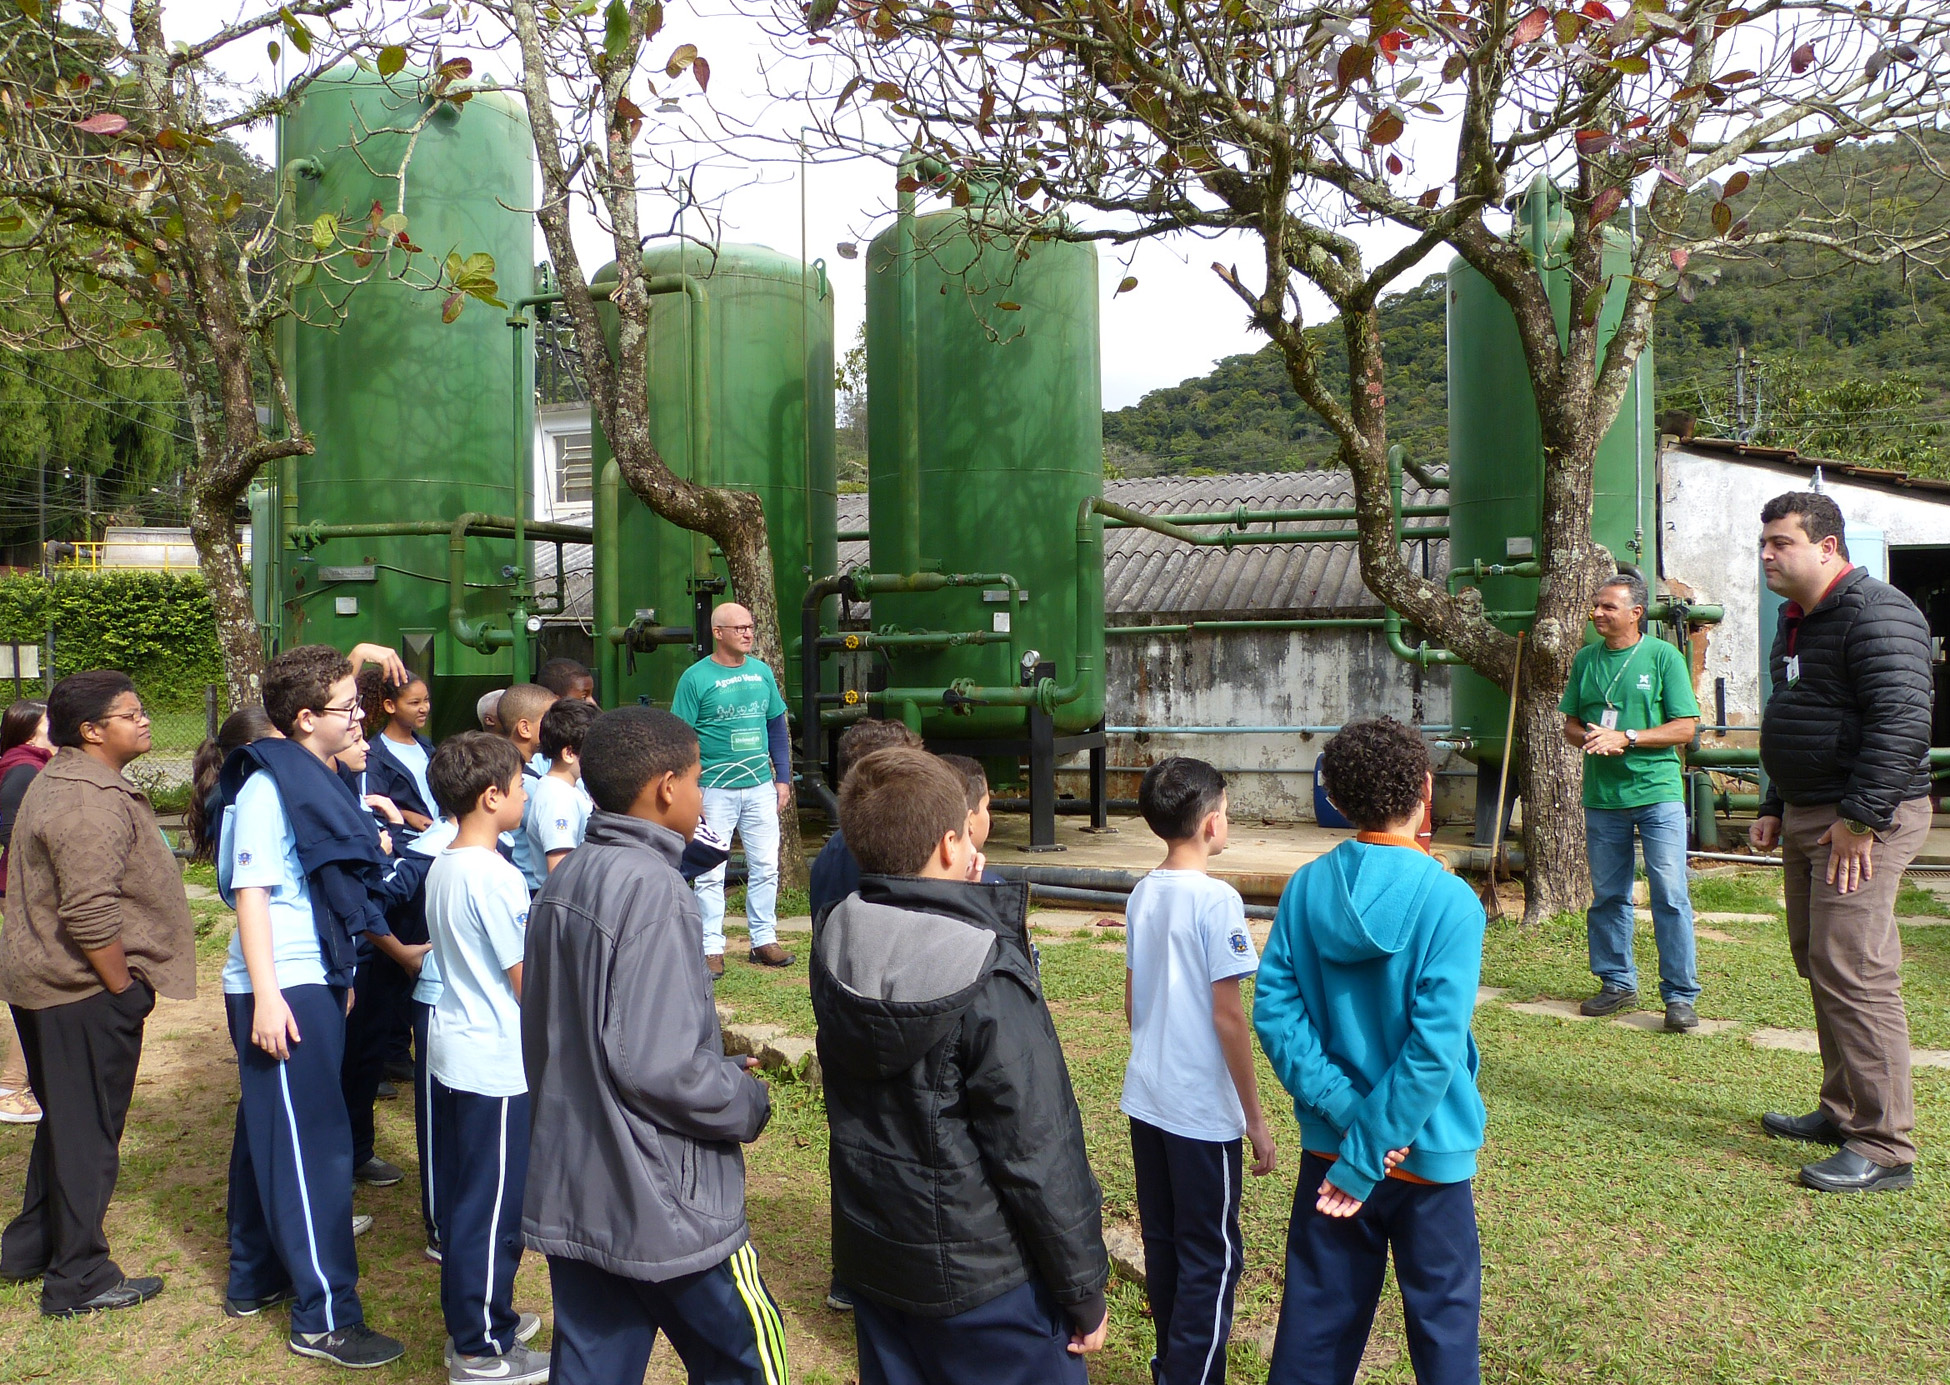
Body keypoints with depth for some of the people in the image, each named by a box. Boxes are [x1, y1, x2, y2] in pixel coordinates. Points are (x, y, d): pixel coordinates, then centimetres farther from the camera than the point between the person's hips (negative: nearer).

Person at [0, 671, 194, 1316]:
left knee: (65, 1123, 23)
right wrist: (124, 990, -17)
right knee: (88, 1136, 1)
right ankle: (80, 1280, 12)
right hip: (85, 991, -11)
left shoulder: (60, 780, 13)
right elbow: (90, 915, -28)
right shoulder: (92, 802, -22)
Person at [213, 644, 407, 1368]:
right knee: (312, 1143, -6)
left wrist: (340, 976, 23)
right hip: (280, 990, -9)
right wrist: (265, 995, -23)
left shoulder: (318, 780, 12)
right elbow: (250, 891, -19)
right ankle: (325, 1317, 1)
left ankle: (255, 1279, 31)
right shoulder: (267, 787, -15)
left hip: (315, 982, 9)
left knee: (272, 1133, 18)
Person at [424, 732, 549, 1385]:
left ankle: (472, 1318, 32)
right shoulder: (496, 878, -21)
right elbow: (527, 983, -17)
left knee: (462, 1198, 19)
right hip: (496, 1065, -9)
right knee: (495, 1209, 2)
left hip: (453, 1053, 9)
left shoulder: (442, 868, 6)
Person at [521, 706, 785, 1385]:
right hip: (659, 1202, -8)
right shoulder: (652, 887, -21)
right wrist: (749, 1102, -9)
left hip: (567, 1193, 8)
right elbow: (657, 1065, -27)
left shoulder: (563, 881, 6)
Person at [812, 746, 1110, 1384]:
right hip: (985, 1277, -6)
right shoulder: (989, 980, -26)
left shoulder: (833, 942, -7)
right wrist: (1085, 1291, -9)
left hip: (870, 1259, 7)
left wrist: (960, 906, 2)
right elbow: (1039, 1153, -22)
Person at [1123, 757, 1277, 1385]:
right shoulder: (1217, 900, -18)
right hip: (1202, 1113, -7)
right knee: (1213, 1259, 5)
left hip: (1146, 1100, 7)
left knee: (1162, 1244, 18)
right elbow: (1228, 1017, -17)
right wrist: (1256, 1119, -10)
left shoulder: (1142, 895, 4)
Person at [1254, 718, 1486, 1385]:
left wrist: (1348, 1112, -13)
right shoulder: (1451, 902, -18)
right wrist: (1367, 1158, -17)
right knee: (1443, 1322, 14)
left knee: (1318, 1317, 16)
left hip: (1326, 1147, 4)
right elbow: (1434, 1047, -22)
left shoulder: (1306, 888, -6)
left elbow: (1274, 1009, -11)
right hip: (1428, 1153, -3)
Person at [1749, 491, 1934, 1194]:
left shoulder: (1876, 611, -14)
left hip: (1863, 820, -10)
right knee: (1819, 964, 15)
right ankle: (1843, 1111, 27)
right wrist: (1775, 808, 21)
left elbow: (1902, 721, -23)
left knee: (1854, 976, -11)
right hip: (1807, 817, 10)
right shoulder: (1796, 620, 18)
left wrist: (1859, 817, -23)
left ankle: (1884, 1148, -4)